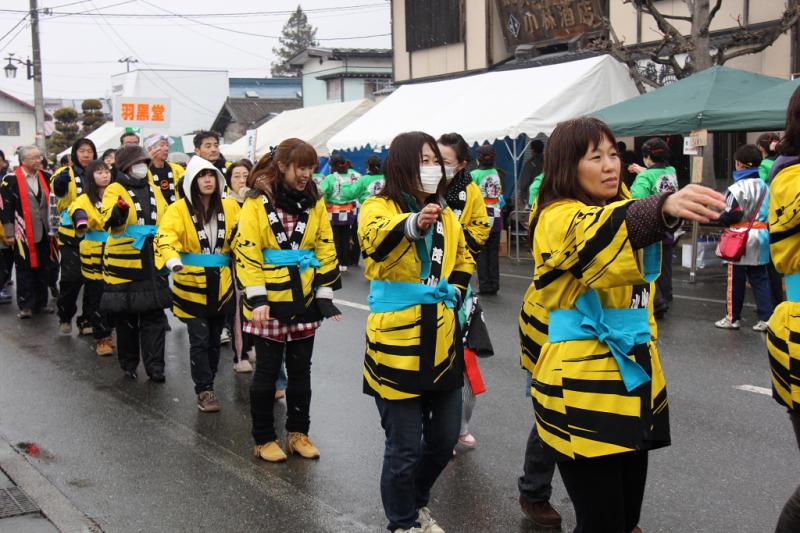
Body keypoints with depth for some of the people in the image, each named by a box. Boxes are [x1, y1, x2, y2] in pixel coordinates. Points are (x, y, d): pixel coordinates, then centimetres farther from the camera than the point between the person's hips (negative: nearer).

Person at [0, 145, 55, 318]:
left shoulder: (44, 177, 9)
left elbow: (50, 204, 18)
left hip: (43, 232, 5)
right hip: (24, 234, -5)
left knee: (44, 269, 10)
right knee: (25, 270, 1)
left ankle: (41, 303, 20)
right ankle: (25, 305, 7)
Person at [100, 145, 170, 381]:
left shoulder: (153, 190, 12)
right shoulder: (115, 190, -5)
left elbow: (166, 219, 25)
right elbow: (109, 221, -23)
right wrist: (118, 212, -43)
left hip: (152, 263, 4)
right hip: (124, 262, -4)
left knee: (154, 315, 3)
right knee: (126, 317, 7)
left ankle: (155, 366, 6)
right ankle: (129, 364, 20)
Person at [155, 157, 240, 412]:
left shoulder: (230, 207, 2)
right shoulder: (180, 209, -10)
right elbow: (165, 237, -22)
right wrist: (172, 260, -40)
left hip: (221, 284, 4)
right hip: (191, 284, -4)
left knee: (214, 339, 14)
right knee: (199, 340, -3)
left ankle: (207, 384, 29)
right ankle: (204, 390, 7)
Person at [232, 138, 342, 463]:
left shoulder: (314, 203, 5)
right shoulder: (257, 203, -8)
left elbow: (325, 249, 7)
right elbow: (247, 253, -12)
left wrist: (325, 293, 1)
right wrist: (257, 298, -18)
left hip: (304, 301, 4)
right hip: (270, 302, -4)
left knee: (301, 369, 13)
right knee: (268, 371, 6)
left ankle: (298, 434, 26)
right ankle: (264, 439, 18)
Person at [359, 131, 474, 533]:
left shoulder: (446, 215, 12)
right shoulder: (378, 208, -8)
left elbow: (463, 261, 29)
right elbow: (374, 242, -32)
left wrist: (453, 291, 9)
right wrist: (413, 225, -52)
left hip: (441, 342, 6)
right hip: (396, 342, -6)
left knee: (445, 438, 16)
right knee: (404, 447, 1)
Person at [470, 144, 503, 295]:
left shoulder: (474, 175, -9)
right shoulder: (496, 173, 5)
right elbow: (499, 194, 9)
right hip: (496, 217, 4)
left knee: (482, 253, 3)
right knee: (494, 253, 9)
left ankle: (484, 285, 2)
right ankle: (494, 286, 11)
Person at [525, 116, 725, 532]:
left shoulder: (621, 205, 15)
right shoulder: (559, 220, -13)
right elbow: (596, 235, -39)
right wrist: (663, 207, -56)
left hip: (631, 377, 8)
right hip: (582, 388, -8)